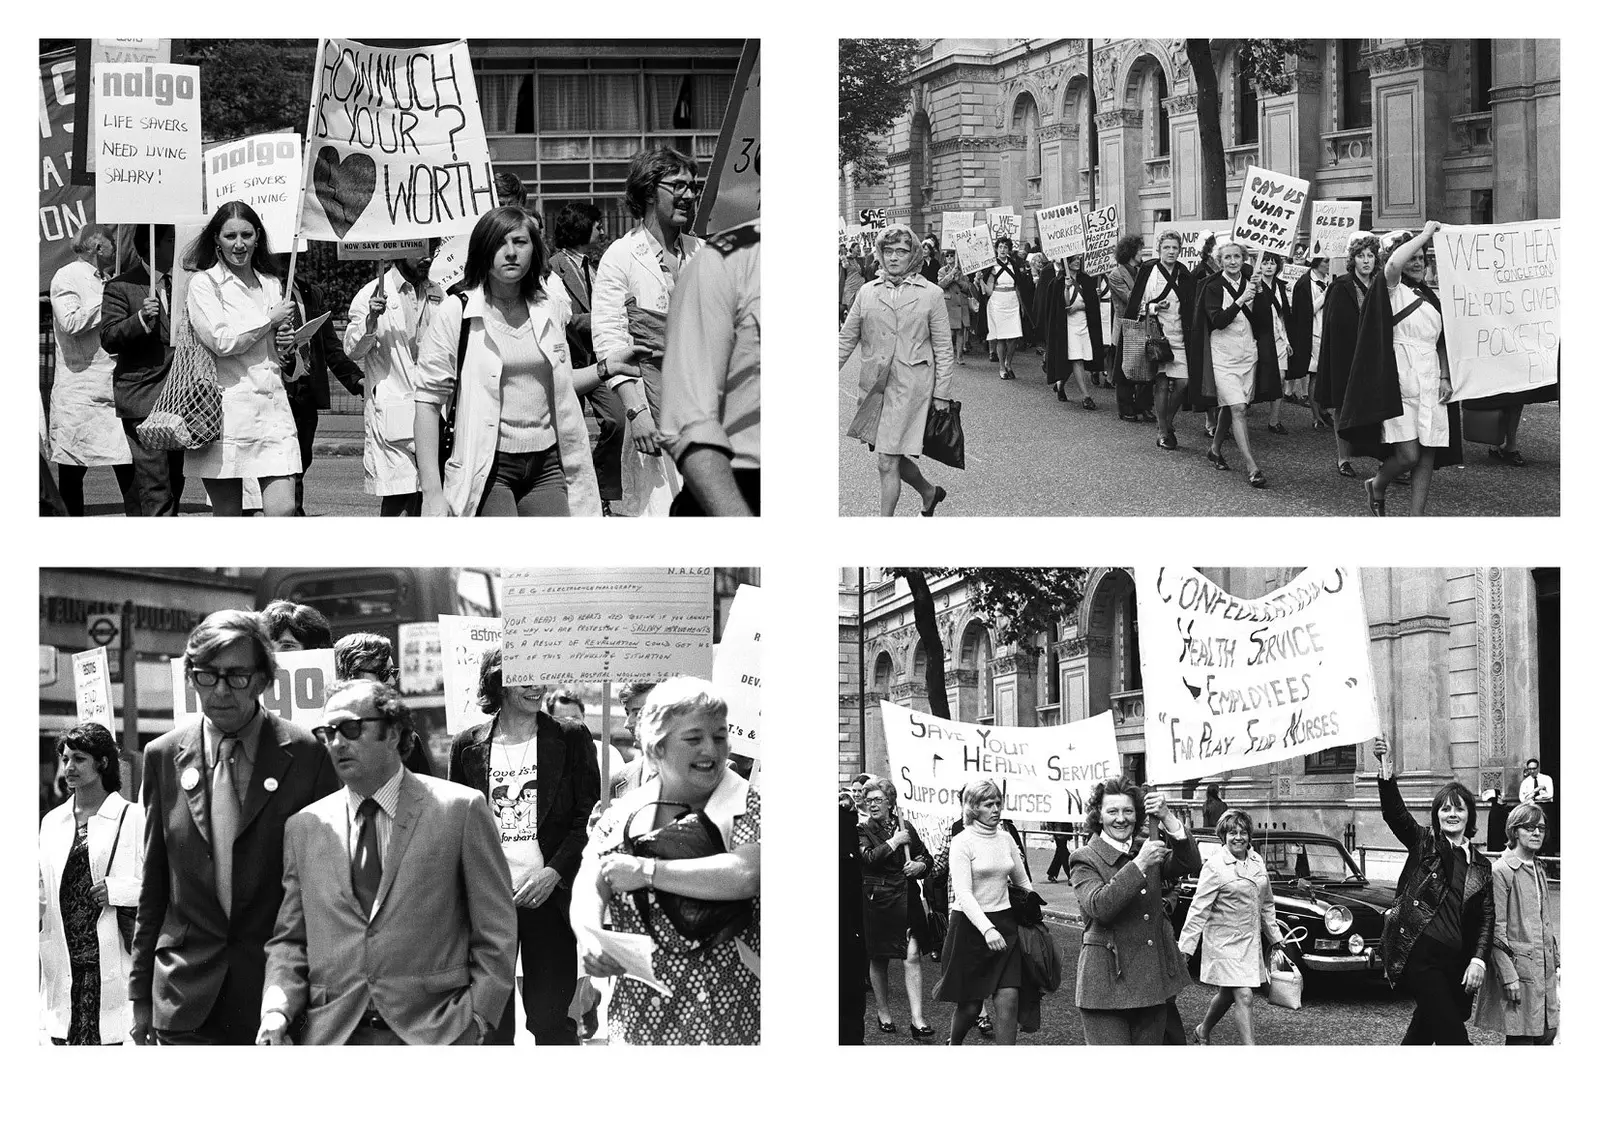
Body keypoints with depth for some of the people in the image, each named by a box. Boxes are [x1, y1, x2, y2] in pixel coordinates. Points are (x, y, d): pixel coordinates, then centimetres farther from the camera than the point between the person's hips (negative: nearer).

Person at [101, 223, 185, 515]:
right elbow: (108, 339, -9)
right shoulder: (121, 287, -3)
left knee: (175, 481, 9)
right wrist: (141, 320, -23)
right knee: (154, 484, -10)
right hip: (144, 399, -6)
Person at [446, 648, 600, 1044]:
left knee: (552, 1019, -1)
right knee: (490, 1019, 1)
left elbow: (589, 819, 1)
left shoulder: (572, 740, 4)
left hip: (550, 896, -1)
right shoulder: (468, 747, 8)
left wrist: (555, 872, -12)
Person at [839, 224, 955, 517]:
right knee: (894, 458, 12)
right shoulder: (867, 293, 8)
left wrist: (942, 394, -2)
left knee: (888, 462, -8)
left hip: (910, 388, -4)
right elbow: (846, 339, 12)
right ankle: (929, 493, 41)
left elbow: (943, 349, 1)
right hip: (874, 388, 4)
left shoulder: (931, 294, 0)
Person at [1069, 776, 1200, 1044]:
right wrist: (1139, 864, -24)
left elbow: (1190, 864, -4)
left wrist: (1168, 819, -16)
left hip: (1153, 980, 5)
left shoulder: (1146, 849, 11)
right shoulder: (1085, 860, -3)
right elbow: (1099, 906, -20)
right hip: (1109, 984, -5)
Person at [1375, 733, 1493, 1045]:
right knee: (1453, 1036, -13)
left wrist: (1478, 960, -5)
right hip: (1421, 956, -5)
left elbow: (1487, 918, 9)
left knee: (1421, 1032, 12)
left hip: (1458, 965, 5)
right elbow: (1395, 815, -11)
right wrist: (1386, 776, -27)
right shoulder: (1423, 843, 5)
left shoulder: (1481, 865, 13)